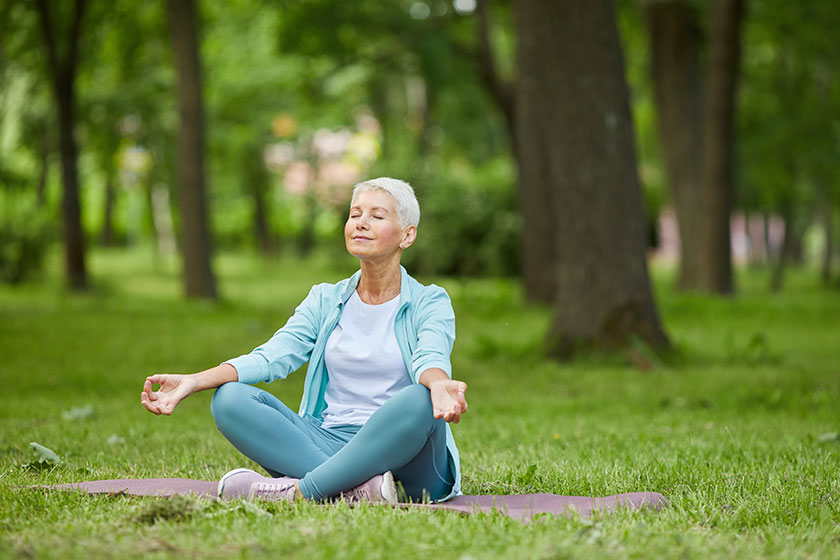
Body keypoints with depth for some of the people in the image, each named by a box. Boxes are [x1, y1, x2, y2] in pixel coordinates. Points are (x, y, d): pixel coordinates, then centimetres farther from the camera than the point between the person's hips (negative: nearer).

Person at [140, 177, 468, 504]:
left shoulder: (430, 303, 5)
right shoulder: (326, 300, 15)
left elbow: (431, 358, -17)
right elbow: (272, 356, 1)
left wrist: (439, 385, -43)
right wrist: (193, 382, -16)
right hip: (328, 444, 4)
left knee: (417, 402, -37)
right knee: (230, 399, -17)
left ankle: (301, 491, -32)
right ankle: (357, 487, -33)